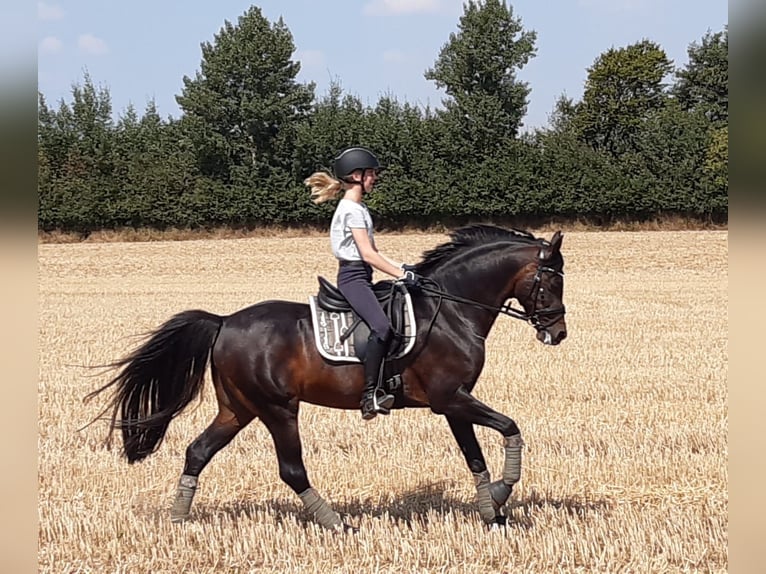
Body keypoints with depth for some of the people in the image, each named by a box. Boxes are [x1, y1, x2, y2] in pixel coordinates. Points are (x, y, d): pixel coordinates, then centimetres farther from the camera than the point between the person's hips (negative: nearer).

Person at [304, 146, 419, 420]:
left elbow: (372, 251, 21)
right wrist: (401, 274, -16)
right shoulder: (352, 210, -12)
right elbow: (367, 254, -17)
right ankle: (370, 394, -31)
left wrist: (400, 267, 10)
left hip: (361, 278, 11)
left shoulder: (358, 208, 18)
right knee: (382, 327, -29)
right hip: (353, 277, -11)